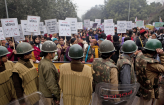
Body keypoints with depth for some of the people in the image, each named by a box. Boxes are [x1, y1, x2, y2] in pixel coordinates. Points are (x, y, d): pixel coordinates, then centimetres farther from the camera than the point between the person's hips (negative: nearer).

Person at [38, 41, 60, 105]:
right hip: (48, 96, -9)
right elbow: (51, 84, -26)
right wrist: (57, 96, -16)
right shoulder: (48, 66, -28)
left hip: (42, 92, 9)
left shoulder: (42, 62, 1)